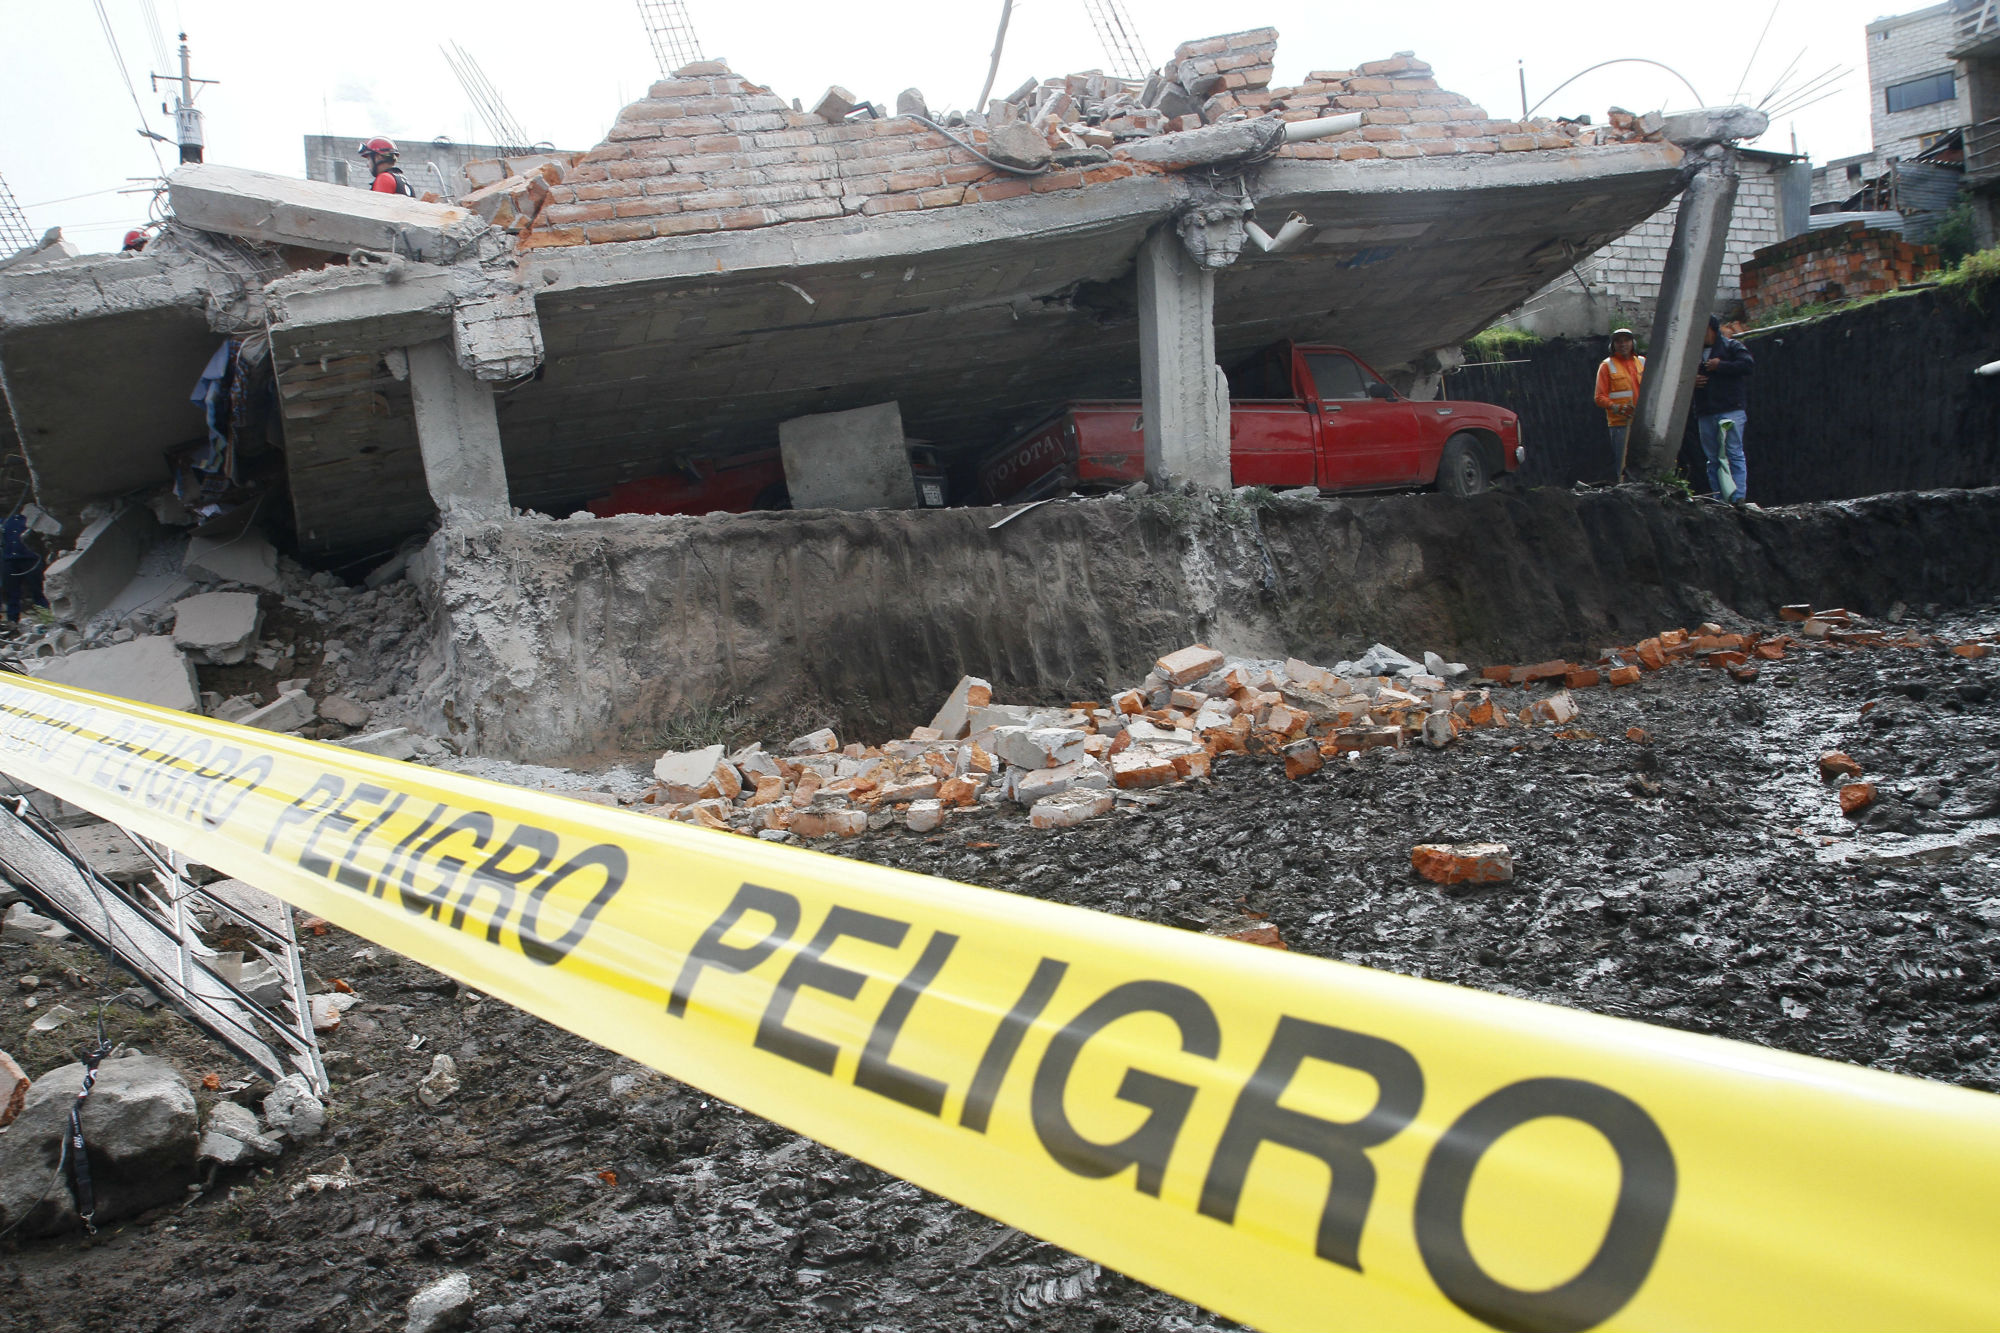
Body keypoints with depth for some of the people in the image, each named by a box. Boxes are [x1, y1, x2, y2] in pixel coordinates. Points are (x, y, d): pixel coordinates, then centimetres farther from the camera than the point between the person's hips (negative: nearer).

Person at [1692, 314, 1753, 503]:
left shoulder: (1731, 346, 4)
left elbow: (1748, 365, -10)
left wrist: (1720, 366, -10)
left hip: (1731, 410, -5)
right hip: (1705, 414, 6)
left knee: (1734, 453, -9)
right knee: (1713, 458, 5)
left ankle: (1738, 498, -13)